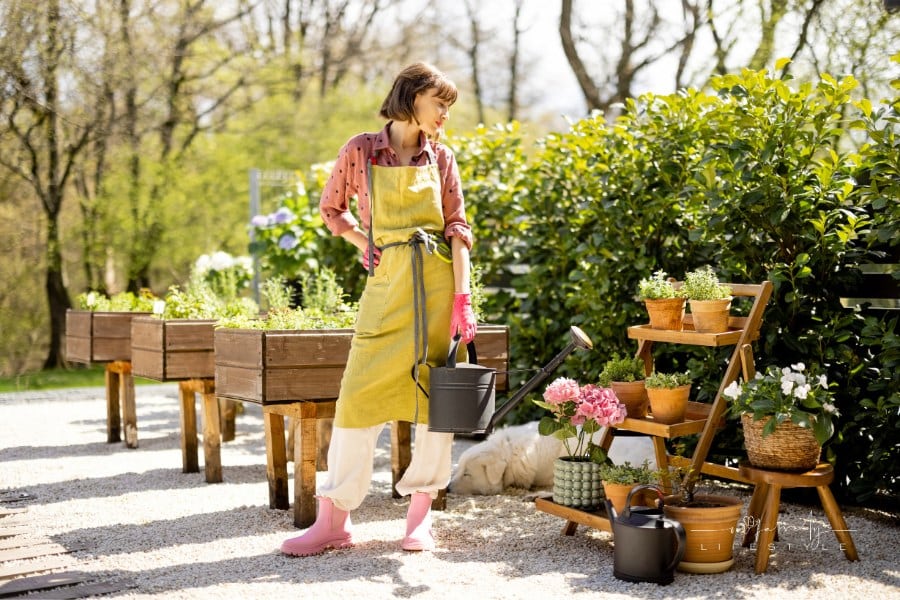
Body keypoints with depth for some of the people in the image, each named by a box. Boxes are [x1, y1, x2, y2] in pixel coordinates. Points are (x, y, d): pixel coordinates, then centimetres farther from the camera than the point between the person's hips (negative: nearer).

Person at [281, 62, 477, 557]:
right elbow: (331, 210, 16)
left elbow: (458, 229, 2)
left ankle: (421, 513, 13)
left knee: (435, 394, 2)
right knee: (358, 395, -4)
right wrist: (365, 246, 1)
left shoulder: (440, 157, 8)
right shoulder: (361, 150, 4)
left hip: (437, 284, 1)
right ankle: (334, 519, 2)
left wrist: (462, 298, -7)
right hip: (386, 284, -1)